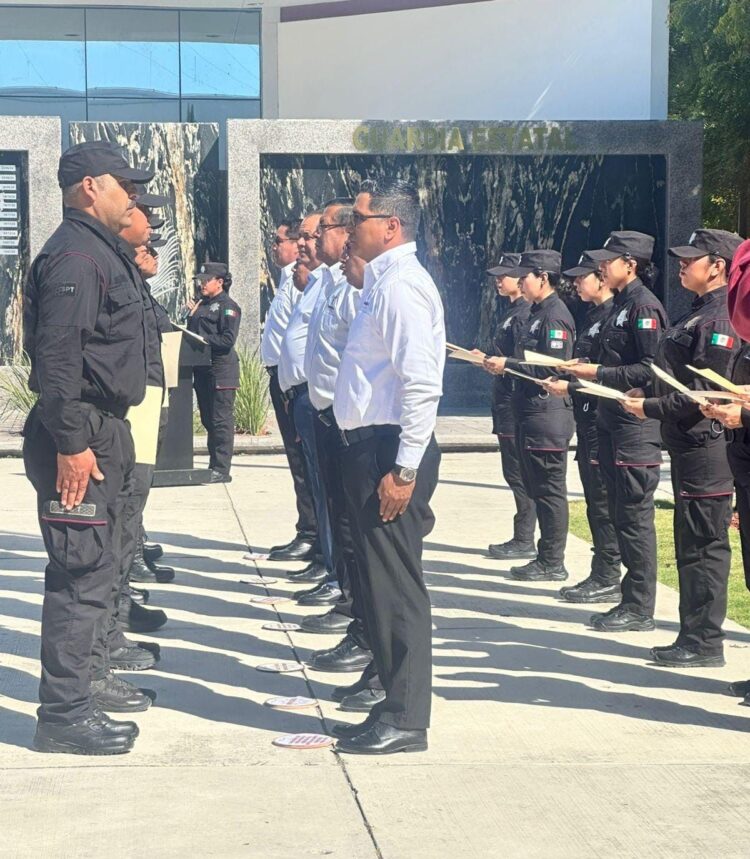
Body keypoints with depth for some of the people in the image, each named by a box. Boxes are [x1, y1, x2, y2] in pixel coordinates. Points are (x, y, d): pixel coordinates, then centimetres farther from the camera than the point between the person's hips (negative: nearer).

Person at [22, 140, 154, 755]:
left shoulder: (102, 253, 17)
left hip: (102, 433, 11)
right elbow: (57, 357, -23)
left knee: (91, 572, 15)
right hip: (81, 439, -11)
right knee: (82, 576, -7)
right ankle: (63, 715, 0)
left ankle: (72, 703, 24)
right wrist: (71, 443, -25)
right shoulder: (75, 256, -15)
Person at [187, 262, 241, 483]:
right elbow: (192, 332, 25)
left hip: (221, 370, -9)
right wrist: (192, 316, 9)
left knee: (221, 420, -8)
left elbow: (228, 339, -16)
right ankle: (214, 465, 18)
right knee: (208, 419, 11)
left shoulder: (228, 307, -6)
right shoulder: (200, 305, 19)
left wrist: (201, 339, -16)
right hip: (202, 370, 9)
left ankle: (221, 470, -7)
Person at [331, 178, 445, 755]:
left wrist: (404, 470, -23)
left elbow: (422, 386, -23)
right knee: (380, 580, 15)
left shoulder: (402, 285, -15)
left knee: (395, 584, -4)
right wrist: (386, 462, 20)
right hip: (370, 445, 10)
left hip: (392, 450, -10)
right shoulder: (381, 281, 16)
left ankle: (406, 721, 4)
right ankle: (395, 703, 26)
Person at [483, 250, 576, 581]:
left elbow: (553, 368, -20)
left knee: (549, 489, -4)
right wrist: (498, 363, 10)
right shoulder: (538, 314, 17)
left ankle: (552, 563, 1)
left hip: (547, 414, -11)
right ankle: (546, 557, 22)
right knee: (537, 487, 14)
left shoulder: (555, 316, -14)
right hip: (530, 414, 11)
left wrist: (508, 364, -17)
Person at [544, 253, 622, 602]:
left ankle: (608, 580, 1)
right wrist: (563, 379, 7)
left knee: (603, 501, -5)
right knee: (594, 499, 13)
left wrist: (571, 388, -17)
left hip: (603, 422, -10)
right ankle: (601, 574, 20)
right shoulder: (592, 317, 15)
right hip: (587, 419, 10)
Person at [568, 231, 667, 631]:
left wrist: (598, 373, -17)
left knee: (634, 515, -6)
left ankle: (639, 608, 0)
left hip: (637, 422, -10)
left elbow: (652, 369, -20)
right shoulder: (620, 304, 16)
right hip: (612, 418, 10)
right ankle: (630, 598, 19)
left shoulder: (645, 307, -13)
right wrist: (585, 373, 8)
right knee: (620, 512, 12)